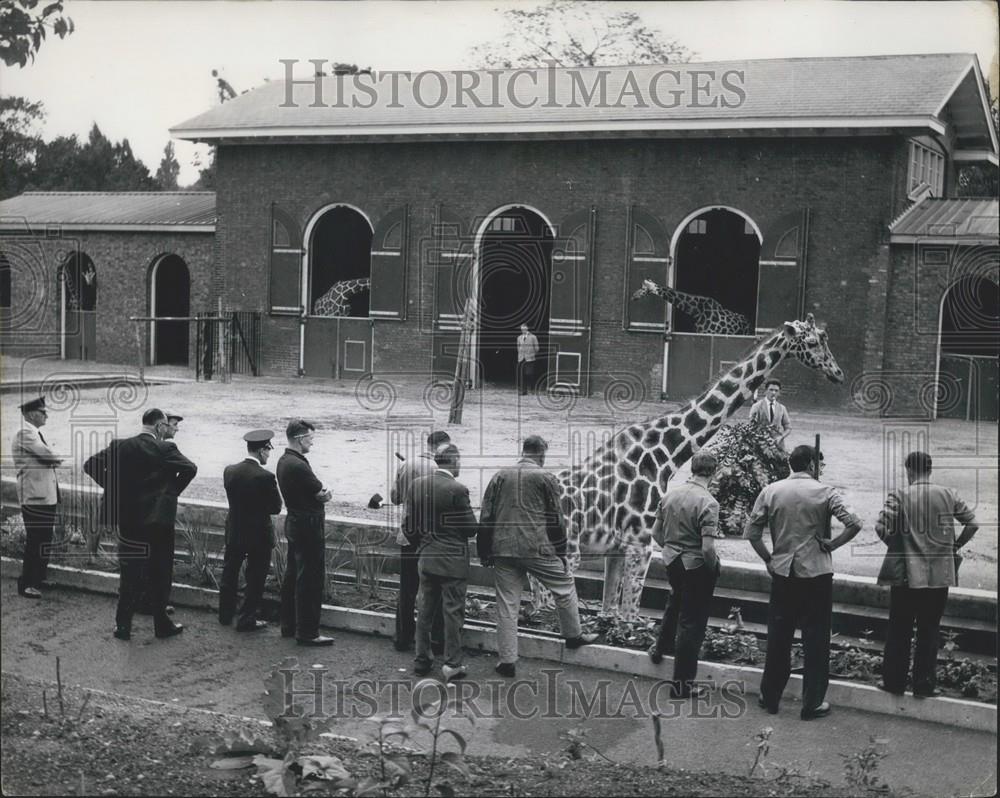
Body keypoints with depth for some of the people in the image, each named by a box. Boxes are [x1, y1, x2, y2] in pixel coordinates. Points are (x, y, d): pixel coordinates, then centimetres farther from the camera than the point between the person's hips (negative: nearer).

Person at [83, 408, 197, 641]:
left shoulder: (121, 446, 0)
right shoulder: (165, 449, -10)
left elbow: (91, 465, -1)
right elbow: (190, 469, -20)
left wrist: (114, 487, 5)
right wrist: (174, 491, -5)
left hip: (128, 519, 3)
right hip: (159, 521, -3)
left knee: (130, 576, 10)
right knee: (158, 576, 9)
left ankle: (123, 625, 11)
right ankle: (162, 625, 17)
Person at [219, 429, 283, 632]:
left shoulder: (229, 471, -5)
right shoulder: (265, 477, -21)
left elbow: (232, 499, 5)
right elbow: (276, 508, -12)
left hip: (234, 533, 5)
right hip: (259, 535, -5)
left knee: (229, 574, 20)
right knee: (255, 579, 8)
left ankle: (225, 615, 33)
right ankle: (247, 620, 13)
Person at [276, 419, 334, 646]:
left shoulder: (283, 461, 10)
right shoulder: (298, 465, -22)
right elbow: (323, 495, -14)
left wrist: (321, 494, -4)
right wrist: (325, 494, 6)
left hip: (294, 523, 11)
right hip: (308, 525, -11)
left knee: (292, 576, 17)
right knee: (311, 580, -5)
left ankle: (288, 625, 26)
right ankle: (307, 633, -1)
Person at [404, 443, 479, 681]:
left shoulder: (417, 485, 1)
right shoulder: (457, 490, -17)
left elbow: (409, 526, 5)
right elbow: (471, 528, -13)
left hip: (426, 559, 6)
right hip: (453, 560, -6)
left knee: (425, 610, 15)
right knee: (453, 612, 3)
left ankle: (422, 660, 22)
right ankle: (452, 664, 7)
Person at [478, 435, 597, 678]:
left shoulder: (500, 476, 9)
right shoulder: (546, 478, -1)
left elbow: (486, 518, 8)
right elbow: (555, 519, -1)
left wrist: (484, 552, 14)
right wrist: (561, 553, 8)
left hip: (503, 549, 4)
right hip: (537, 549, -3)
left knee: (507, 604, 7)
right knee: (565, 586, 18)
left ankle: (507, 661, 8)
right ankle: (573, 636, 29)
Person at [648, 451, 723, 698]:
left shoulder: (670, 495, -3)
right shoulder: (707, 503, -23)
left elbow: (656, 532, 6)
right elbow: (707, 547, -27)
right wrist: (715, 567, -8)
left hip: (671, 563, 6)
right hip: (697, 567, -6)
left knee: (676, 601, 35)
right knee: (691, 622, 5)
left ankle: (661, 647, 53)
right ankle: (682, 684, 12)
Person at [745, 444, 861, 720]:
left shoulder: (771, 491, 0)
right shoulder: (824, 492, -7)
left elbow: (752, 532, -1)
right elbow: (854, 524, -16)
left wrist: (768, 559, 8)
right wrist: (832, 544, -4)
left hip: (782, 573, 3)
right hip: (817, 573, -3)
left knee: (778, 637, 13)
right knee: (815, 639, 6)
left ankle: (770, 697, 22)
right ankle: (812, 704, 11)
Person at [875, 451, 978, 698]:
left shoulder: (898, 497, -8)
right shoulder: (949, 495, 1)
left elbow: (881, 528, -15)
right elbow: (972, 524, 5)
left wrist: (896, 545, 3)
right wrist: (955, 547, 16)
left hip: (906, 574, -2)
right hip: (940, 574, 2)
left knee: (899, 631, 10)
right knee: (929, 631, 11)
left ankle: (894, 682, 15)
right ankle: (924, 684, 14)